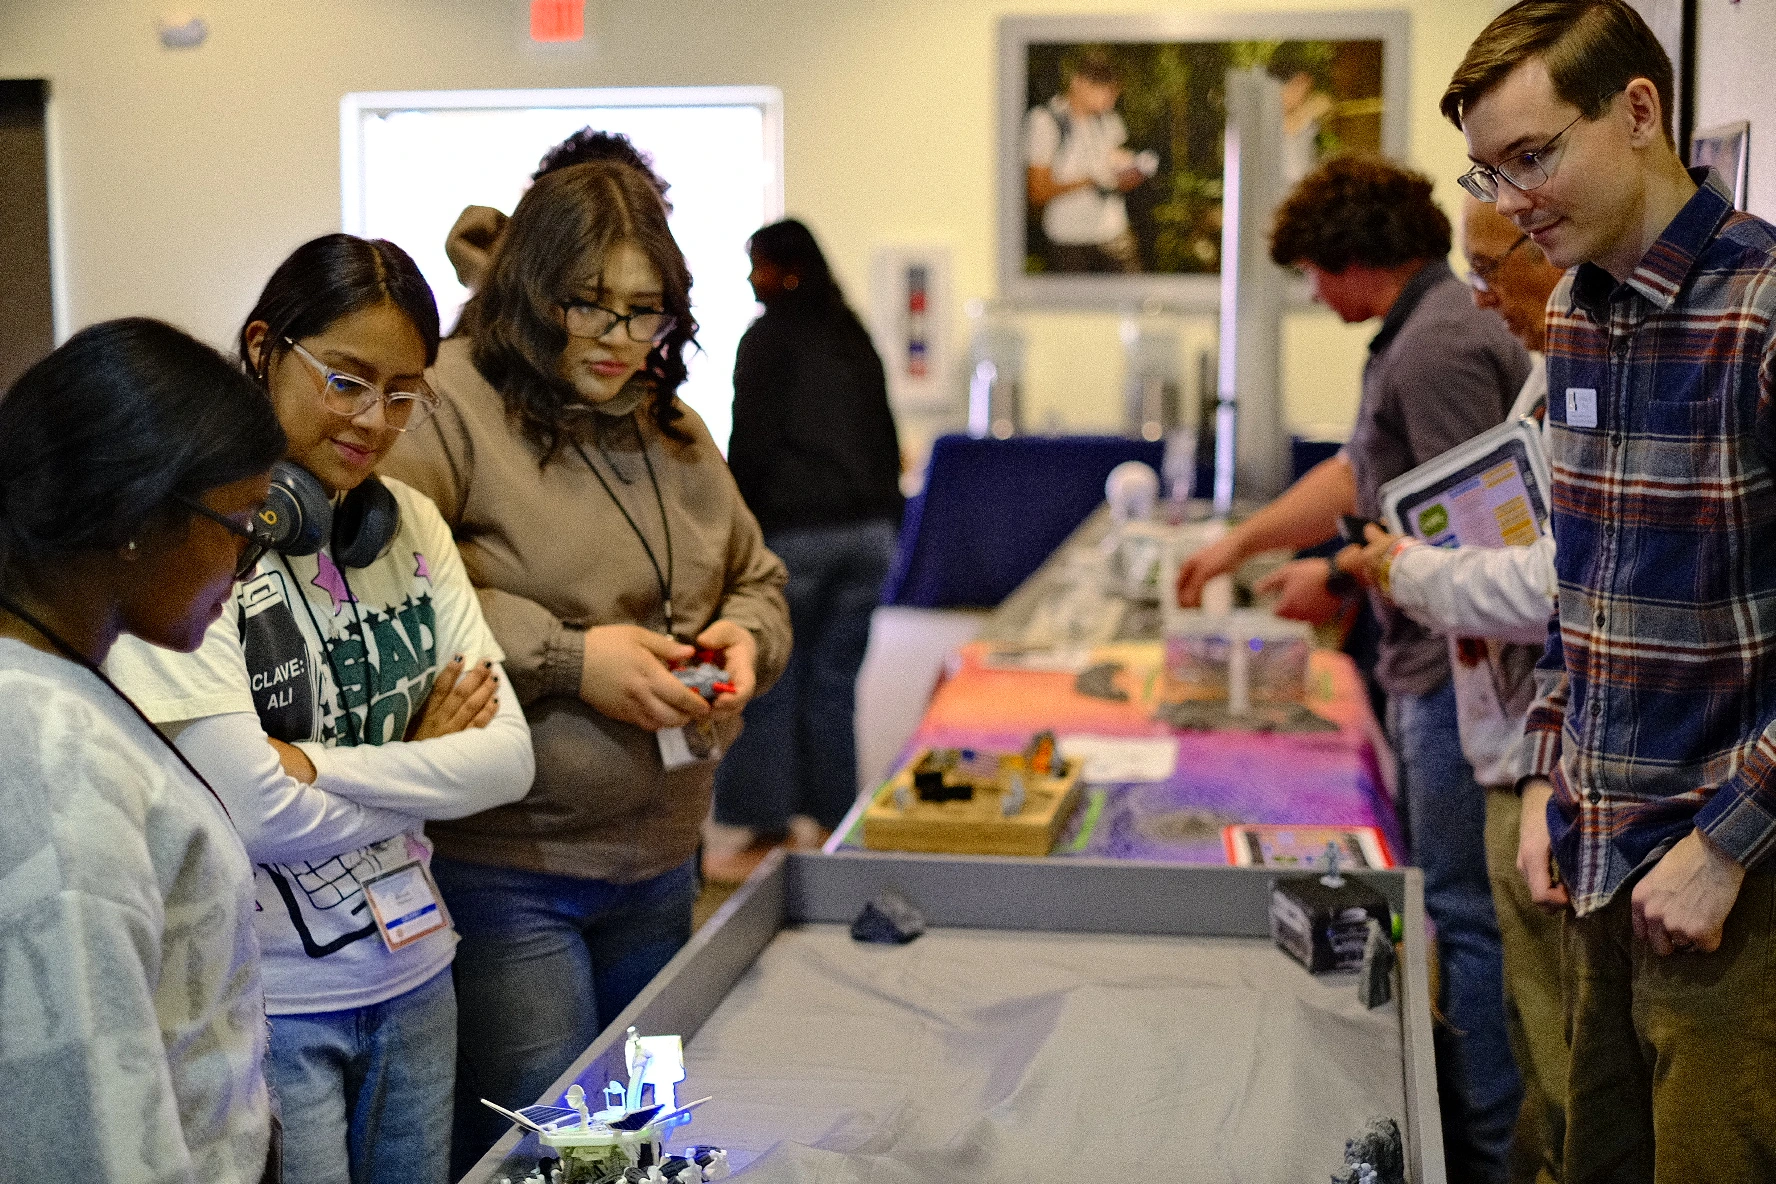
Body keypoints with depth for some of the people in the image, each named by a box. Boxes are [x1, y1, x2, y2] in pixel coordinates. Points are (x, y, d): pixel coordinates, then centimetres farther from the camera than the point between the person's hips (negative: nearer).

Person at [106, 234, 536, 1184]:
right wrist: (423, 764, -5)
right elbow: (261, 817, -20)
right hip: (268, 1003, -6)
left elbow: (509, 760, -3)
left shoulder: (408, 524, 4)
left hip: (413, 975, 6)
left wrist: (314, 762, -15)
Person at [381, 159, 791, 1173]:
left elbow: (760, 581, 22)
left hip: (658, 862, 7)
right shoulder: (450, 404, -11)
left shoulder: (675, 430, 12)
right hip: (503, 868, -7)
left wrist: (742, 636, -1)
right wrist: (567, 658, -23)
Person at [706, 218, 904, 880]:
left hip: (792, 532, -6)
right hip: (865, 531, 6)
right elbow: (886, 442, 16)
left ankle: (734, 837, 3)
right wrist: (888, 524, 21)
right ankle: (822, 828, 13)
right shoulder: (854, 337, 15)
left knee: (767, 687, -1)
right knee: (834, 686, 9)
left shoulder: (769, 336, -4)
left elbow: (749, 446, -9)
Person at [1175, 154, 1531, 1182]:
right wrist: (1238, 544, 26)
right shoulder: (1422, 333, 17)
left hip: (1459, 668, -11)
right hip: (1433, 668, 11)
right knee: (1447, 898, 17)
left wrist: (1340, 575, -12)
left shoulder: (1439, 344, -18)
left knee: (1464, 911, -3)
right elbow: (1356, 475, 25)